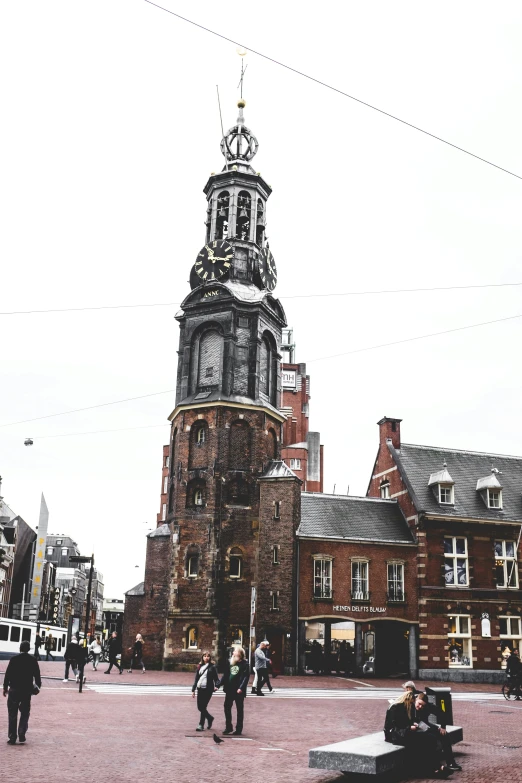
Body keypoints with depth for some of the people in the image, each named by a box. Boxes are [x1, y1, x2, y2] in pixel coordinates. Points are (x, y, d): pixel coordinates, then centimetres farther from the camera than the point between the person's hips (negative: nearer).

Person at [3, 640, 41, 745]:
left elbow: (8, 674, -5)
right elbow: (37, 675, 2)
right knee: (25, 714, 13)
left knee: (13, 715, 7)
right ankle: (21, 736, 4)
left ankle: (12, 738, 5)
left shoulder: (14, 659, -4)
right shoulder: (33, 660, 0)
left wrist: (5, 687, 4)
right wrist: (38, 685, 15)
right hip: (27, 690, 1)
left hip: (14, 690, -1)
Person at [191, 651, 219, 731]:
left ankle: (201, 724, 6)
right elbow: (196, 678, 15)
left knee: (203, 707, -7)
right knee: (200, 707, 7)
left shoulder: (212, 667, -1)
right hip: (200, 689, 5)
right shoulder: (200, 666, 11)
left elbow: (216, 678, -4)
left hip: (208, 689, -5)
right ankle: (210, 718, 32)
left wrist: (216, 686, -23)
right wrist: (193, 690, 13)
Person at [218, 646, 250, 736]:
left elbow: (246, 677, -14)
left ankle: (239, 729, 14)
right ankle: (228, 727, 21)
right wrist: (218, 685, 4)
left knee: (239, 709, 6)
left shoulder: (244, 664, -8)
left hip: (239, 691, -5)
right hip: (229, 689, 5)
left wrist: (241, 688, -25)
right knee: (227, 707, 8)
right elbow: (225, 675, 11)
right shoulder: (229, 662, 8)